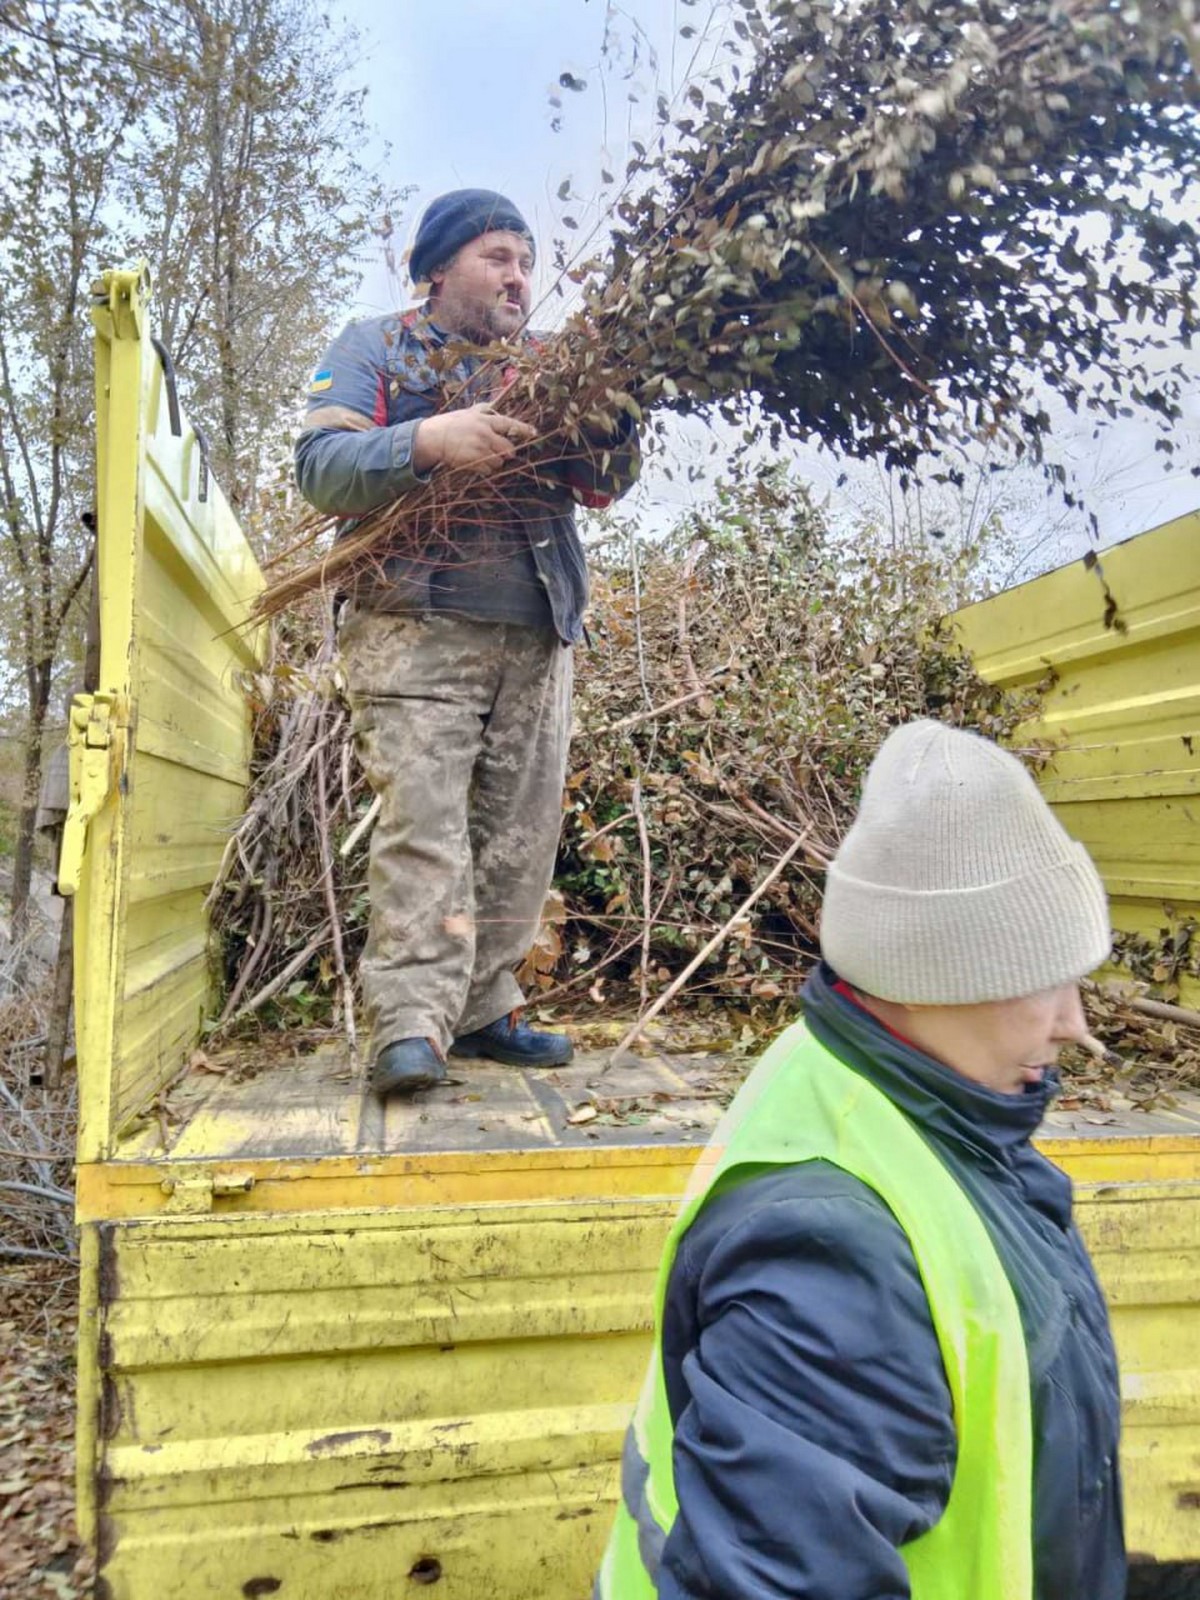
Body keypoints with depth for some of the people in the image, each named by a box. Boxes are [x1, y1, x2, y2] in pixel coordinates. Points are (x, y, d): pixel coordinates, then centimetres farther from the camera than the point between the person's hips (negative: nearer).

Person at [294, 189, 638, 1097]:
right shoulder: (377, 351, 10)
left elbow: (605, 486, 11)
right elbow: (320, 465, -4)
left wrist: (612, 417, -11)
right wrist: (429, 441, -20)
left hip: (538, 639, 5)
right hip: (418, 628, -4)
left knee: (522, 833, 3)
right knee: (424, 825, -13)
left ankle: (483, 1010, 14)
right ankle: (410, 1025, -10)